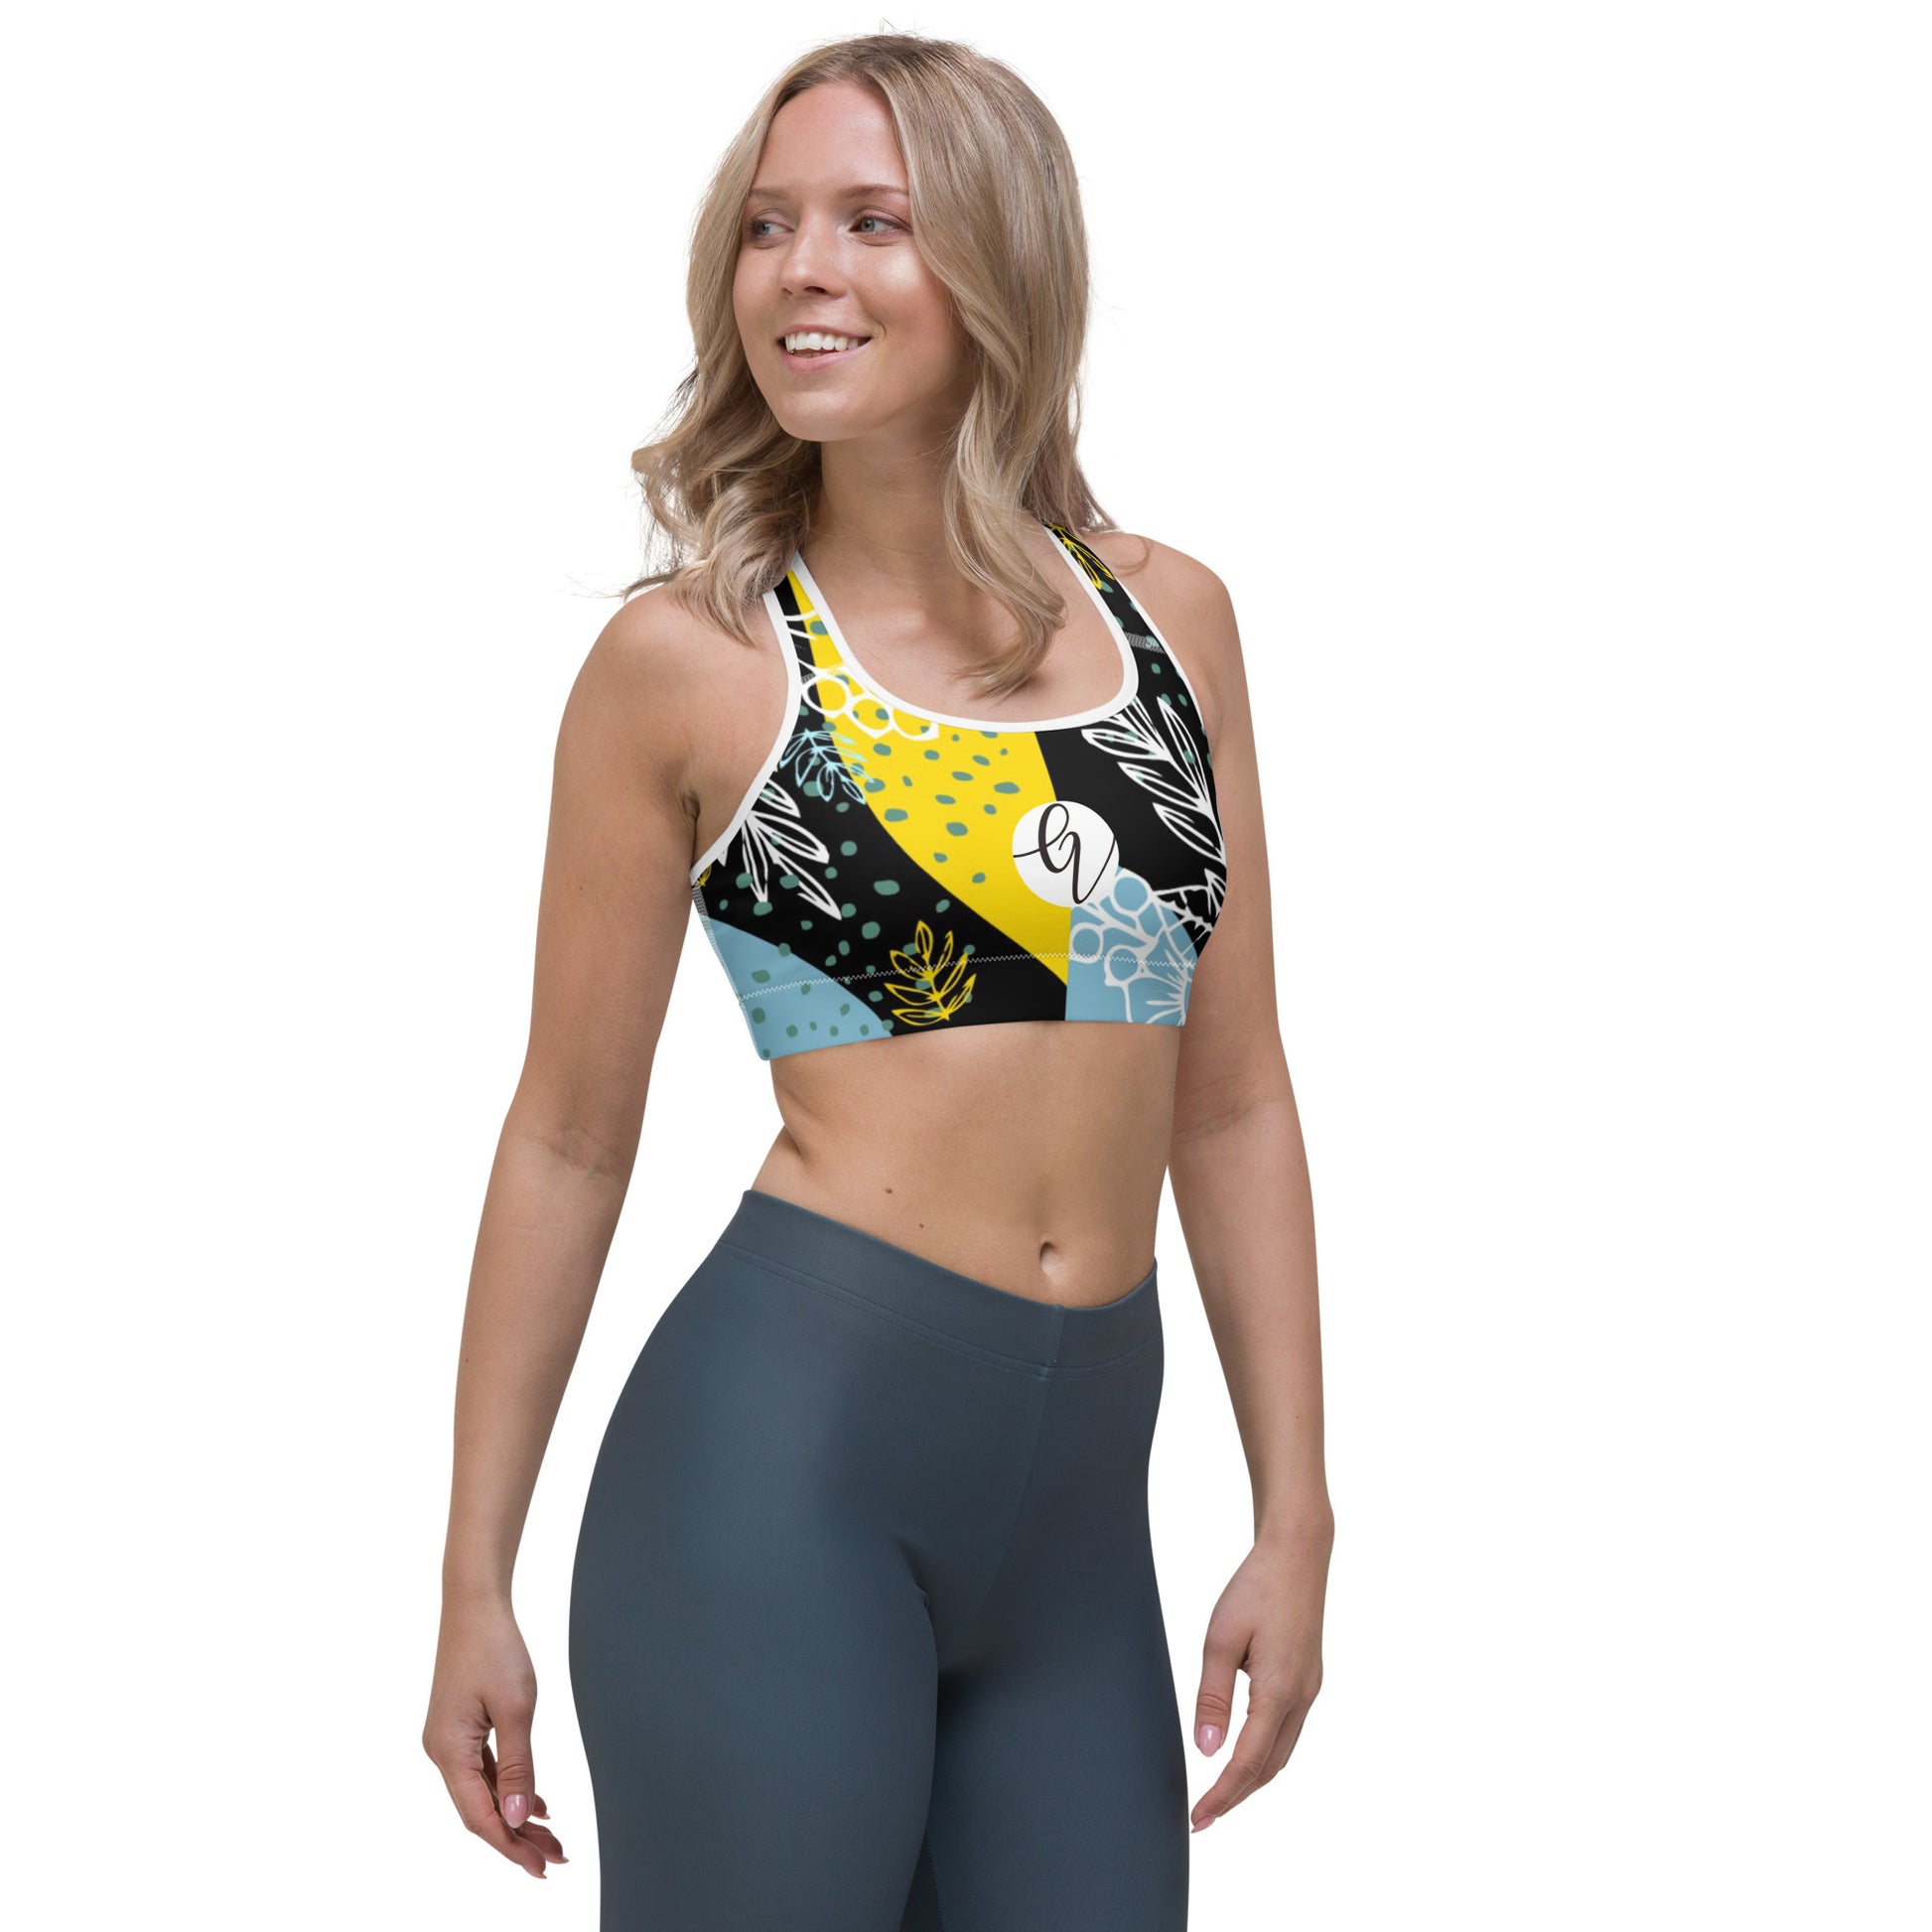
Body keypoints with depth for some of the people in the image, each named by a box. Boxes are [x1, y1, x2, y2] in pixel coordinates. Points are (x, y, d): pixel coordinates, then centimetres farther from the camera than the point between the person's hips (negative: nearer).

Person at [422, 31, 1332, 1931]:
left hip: (1080, 1496, 4)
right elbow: (569, 1137, 4)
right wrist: (474, 1579, 5)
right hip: (790, 1442, -4)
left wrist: (1295, 1517, 8)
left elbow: (1231, 1101, 11)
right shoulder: (688, 657, -1)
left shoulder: (1167, 615, 9)